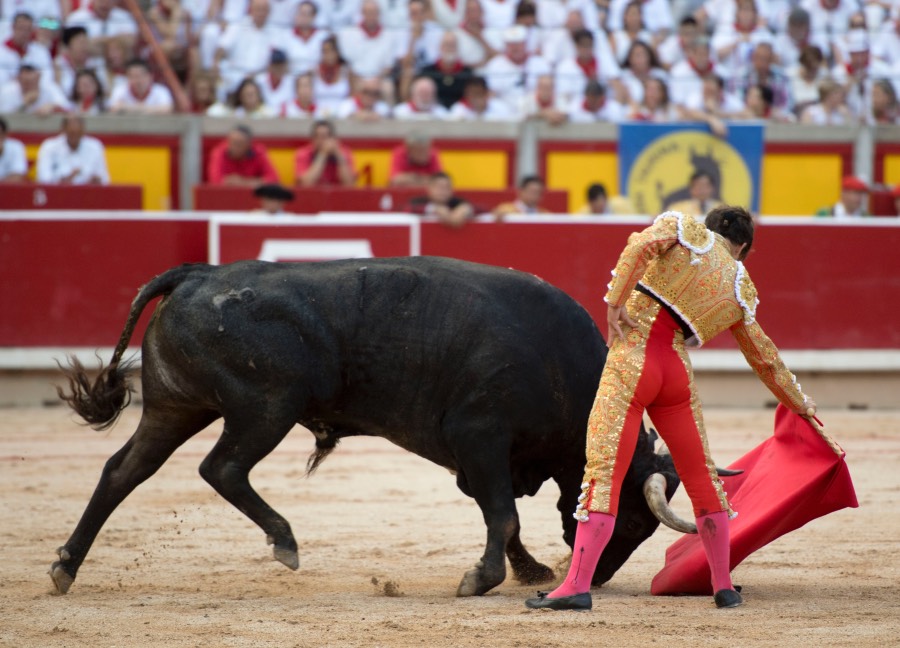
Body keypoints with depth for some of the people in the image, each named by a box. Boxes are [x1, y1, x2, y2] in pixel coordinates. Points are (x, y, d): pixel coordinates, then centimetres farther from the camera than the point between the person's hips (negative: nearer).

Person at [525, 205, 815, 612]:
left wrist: (615, 301, -10)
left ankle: (577, 586, -16)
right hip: (677, 371, 3)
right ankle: (724, 586, 24)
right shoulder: (740, 292, 17)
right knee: (700, 476, 18)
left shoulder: (684, 228, 8)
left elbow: (641, 246, -13)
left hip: (632, 360, -3)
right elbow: (764, 357, 27)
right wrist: (798, 402, 41)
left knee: (604, 474, -8)